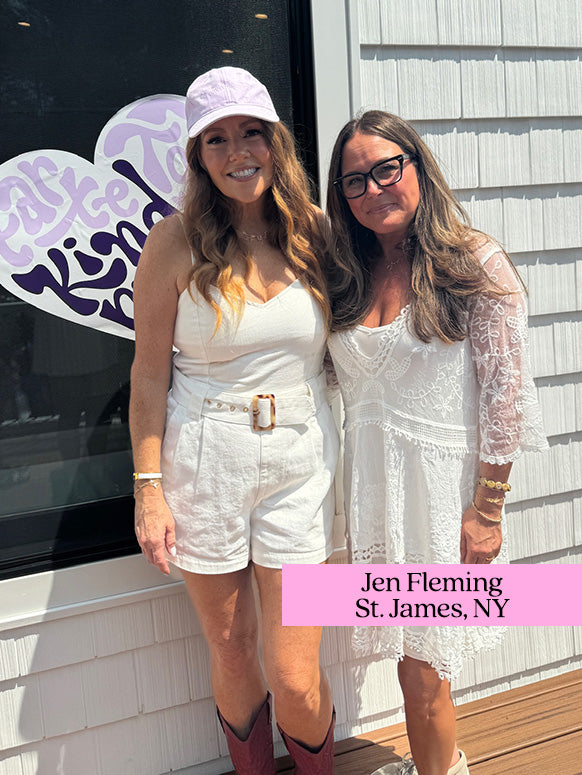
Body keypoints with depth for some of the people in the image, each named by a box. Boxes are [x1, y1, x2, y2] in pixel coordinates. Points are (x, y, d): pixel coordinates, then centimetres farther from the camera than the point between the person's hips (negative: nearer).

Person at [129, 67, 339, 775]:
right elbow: (149, 375, -2)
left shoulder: (315, 231, 2)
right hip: (203, 464, -1)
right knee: (232, 657, 13)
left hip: (300, 464, 1)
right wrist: (149, 489, -5)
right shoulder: (175, 243, -5)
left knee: (294, 678, 2)